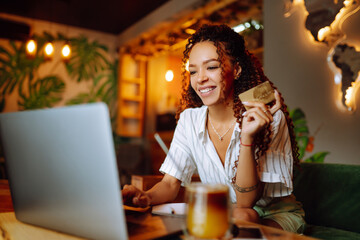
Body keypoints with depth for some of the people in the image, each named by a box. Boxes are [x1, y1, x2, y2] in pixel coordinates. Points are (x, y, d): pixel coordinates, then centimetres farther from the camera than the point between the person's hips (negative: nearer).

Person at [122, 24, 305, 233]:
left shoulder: (268, 117, -20)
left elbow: (245, 202, -24)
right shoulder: (189, 119, -7)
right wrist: (146, 198, -30)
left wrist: (247, 138, -37)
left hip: (275, 214, -2)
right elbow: (170, 183, -7)